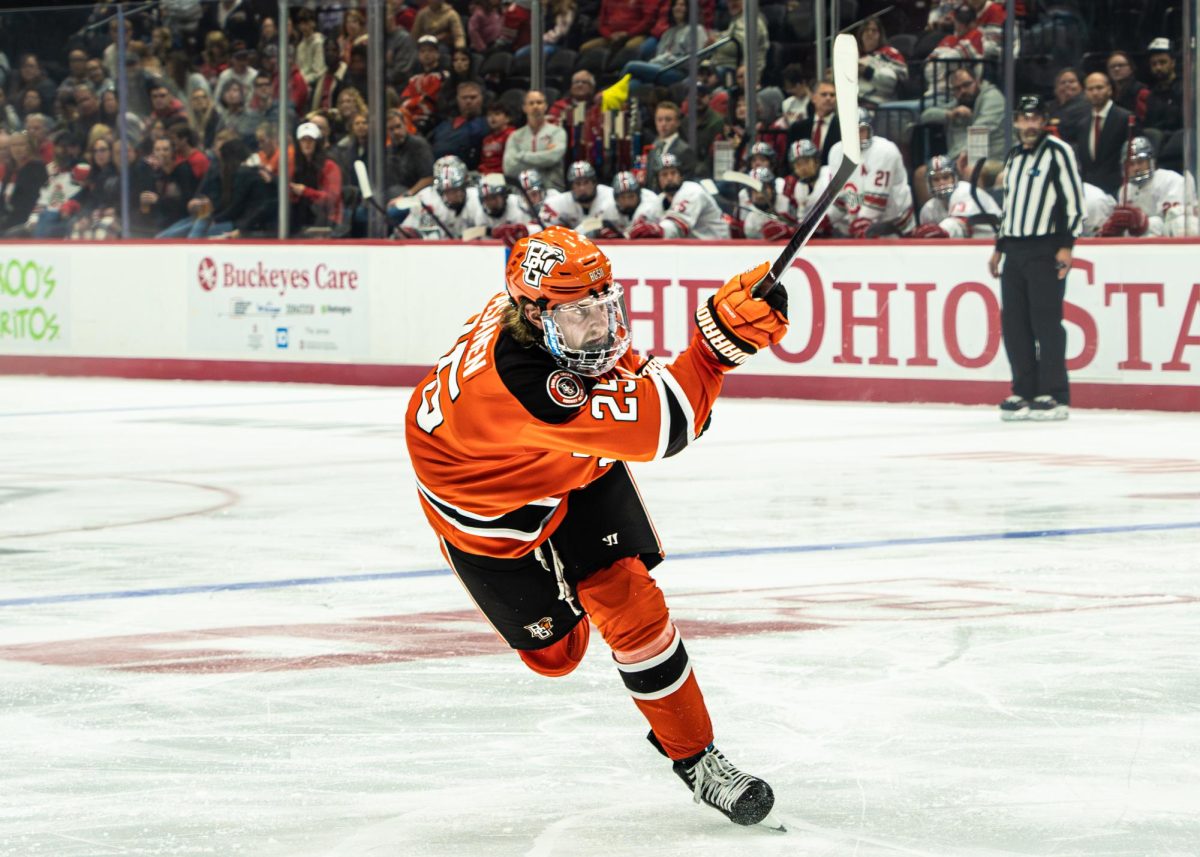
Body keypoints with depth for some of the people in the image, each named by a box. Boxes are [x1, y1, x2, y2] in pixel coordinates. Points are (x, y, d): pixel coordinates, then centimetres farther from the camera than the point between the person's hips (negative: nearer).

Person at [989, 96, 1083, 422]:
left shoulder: (1058, 151, -4)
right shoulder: (1014, 156, 18)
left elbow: (1075, 199, -9)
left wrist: (1067, 245, -15)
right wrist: (999, 247, 22)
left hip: (1046, 250, -7)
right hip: (1015, 250, 7)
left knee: (1046, 321, -10)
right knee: (1013, 323, 4)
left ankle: (1055, 396, -8)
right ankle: (1024, 392, 10)